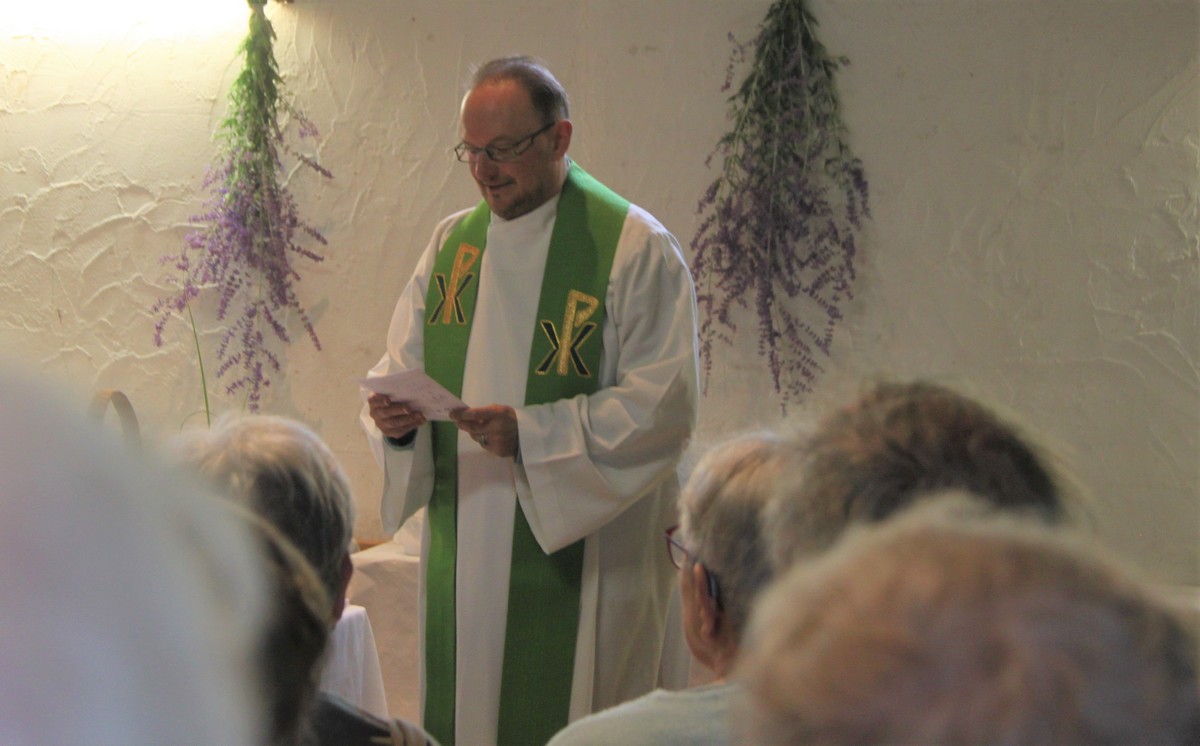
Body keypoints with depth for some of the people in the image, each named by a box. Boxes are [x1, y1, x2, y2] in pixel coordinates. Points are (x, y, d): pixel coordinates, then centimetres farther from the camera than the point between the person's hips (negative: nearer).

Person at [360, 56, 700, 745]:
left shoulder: (636, 248, -8)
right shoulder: (452, 243, 11)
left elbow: (664, 405, -14)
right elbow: (404, 366, 12)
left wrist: (533, 433, -23)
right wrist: (394, 416, -12)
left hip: (581, 552, -5)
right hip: (464, 552, 5)